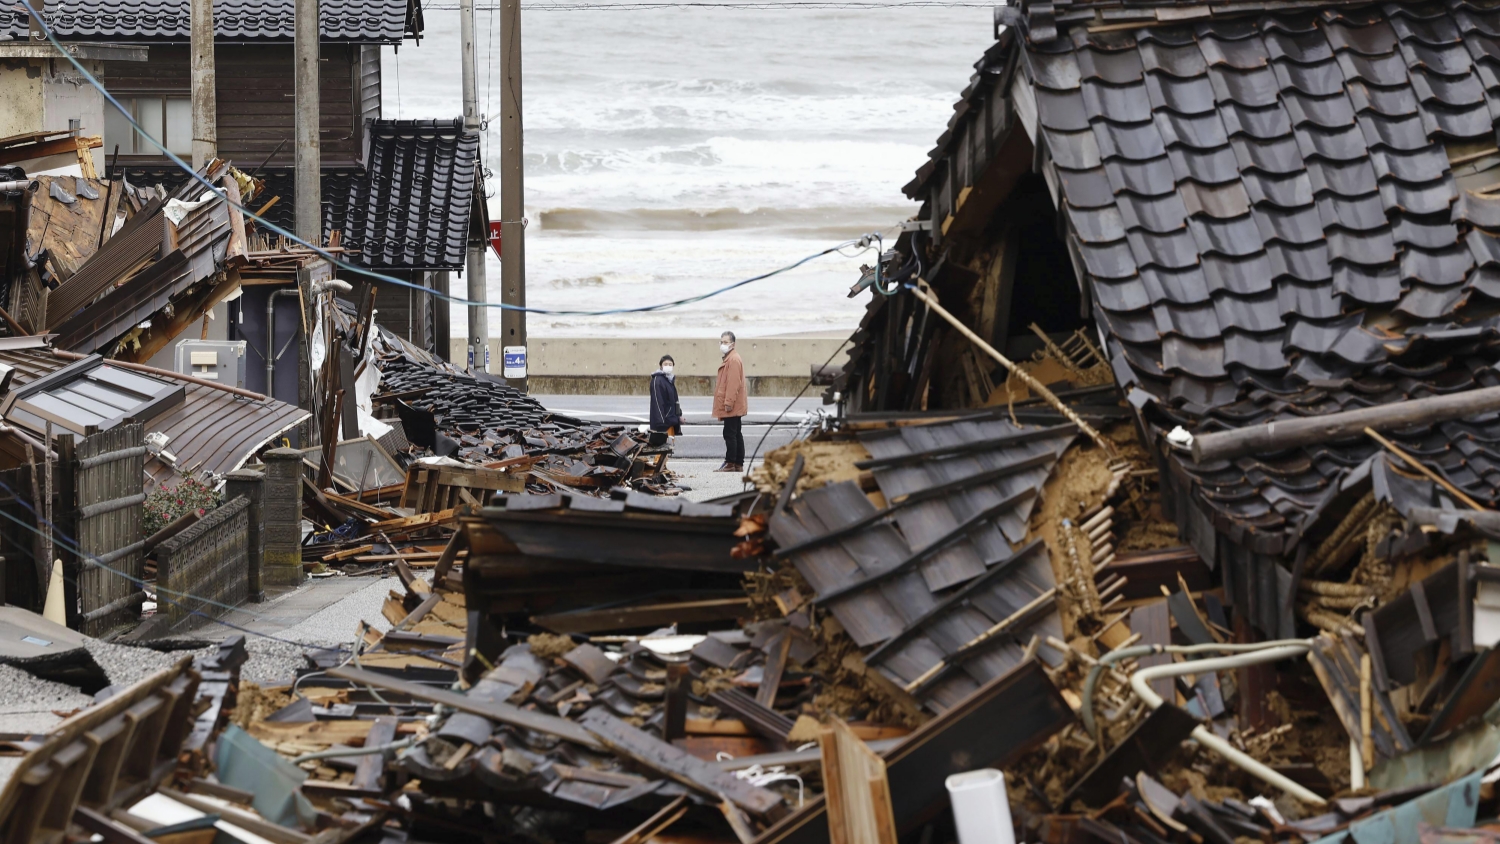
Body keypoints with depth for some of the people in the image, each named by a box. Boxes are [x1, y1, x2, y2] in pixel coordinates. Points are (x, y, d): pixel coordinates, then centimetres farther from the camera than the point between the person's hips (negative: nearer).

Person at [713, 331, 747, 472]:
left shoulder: (733, 360, -13)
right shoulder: (729, 359, 19)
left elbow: (733, 383, -21)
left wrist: (728, 402, -23)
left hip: (732, 407, -11)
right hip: (736, 407, 11)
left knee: (730, 434, -10)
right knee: (736, 434, 10)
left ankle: (730, 464, -10)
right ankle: (739, 464, 13)